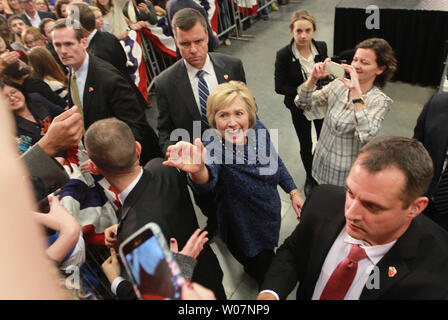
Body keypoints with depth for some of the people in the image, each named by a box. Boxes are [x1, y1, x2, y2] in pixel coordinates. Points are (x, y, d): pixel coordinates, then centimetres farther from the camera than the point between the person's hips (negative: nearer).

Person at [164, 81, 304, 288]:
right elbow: (207, 181, -54)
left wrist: (293, 191, 2)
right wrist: (197, 170, -75)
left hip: (271, 215, 5)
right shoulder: (215, 148, -32)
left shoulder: (258, 129, -17)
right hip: (245, 231, -5)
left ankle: (251, 268, 66)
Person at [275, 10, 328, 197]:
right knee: (306, 145, 14)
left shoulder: (321, 47, -11)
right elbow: (280, 87, -17)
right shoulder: (283, 55, -21)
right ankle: (310, 177, 42)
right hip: (299, 108, -2)